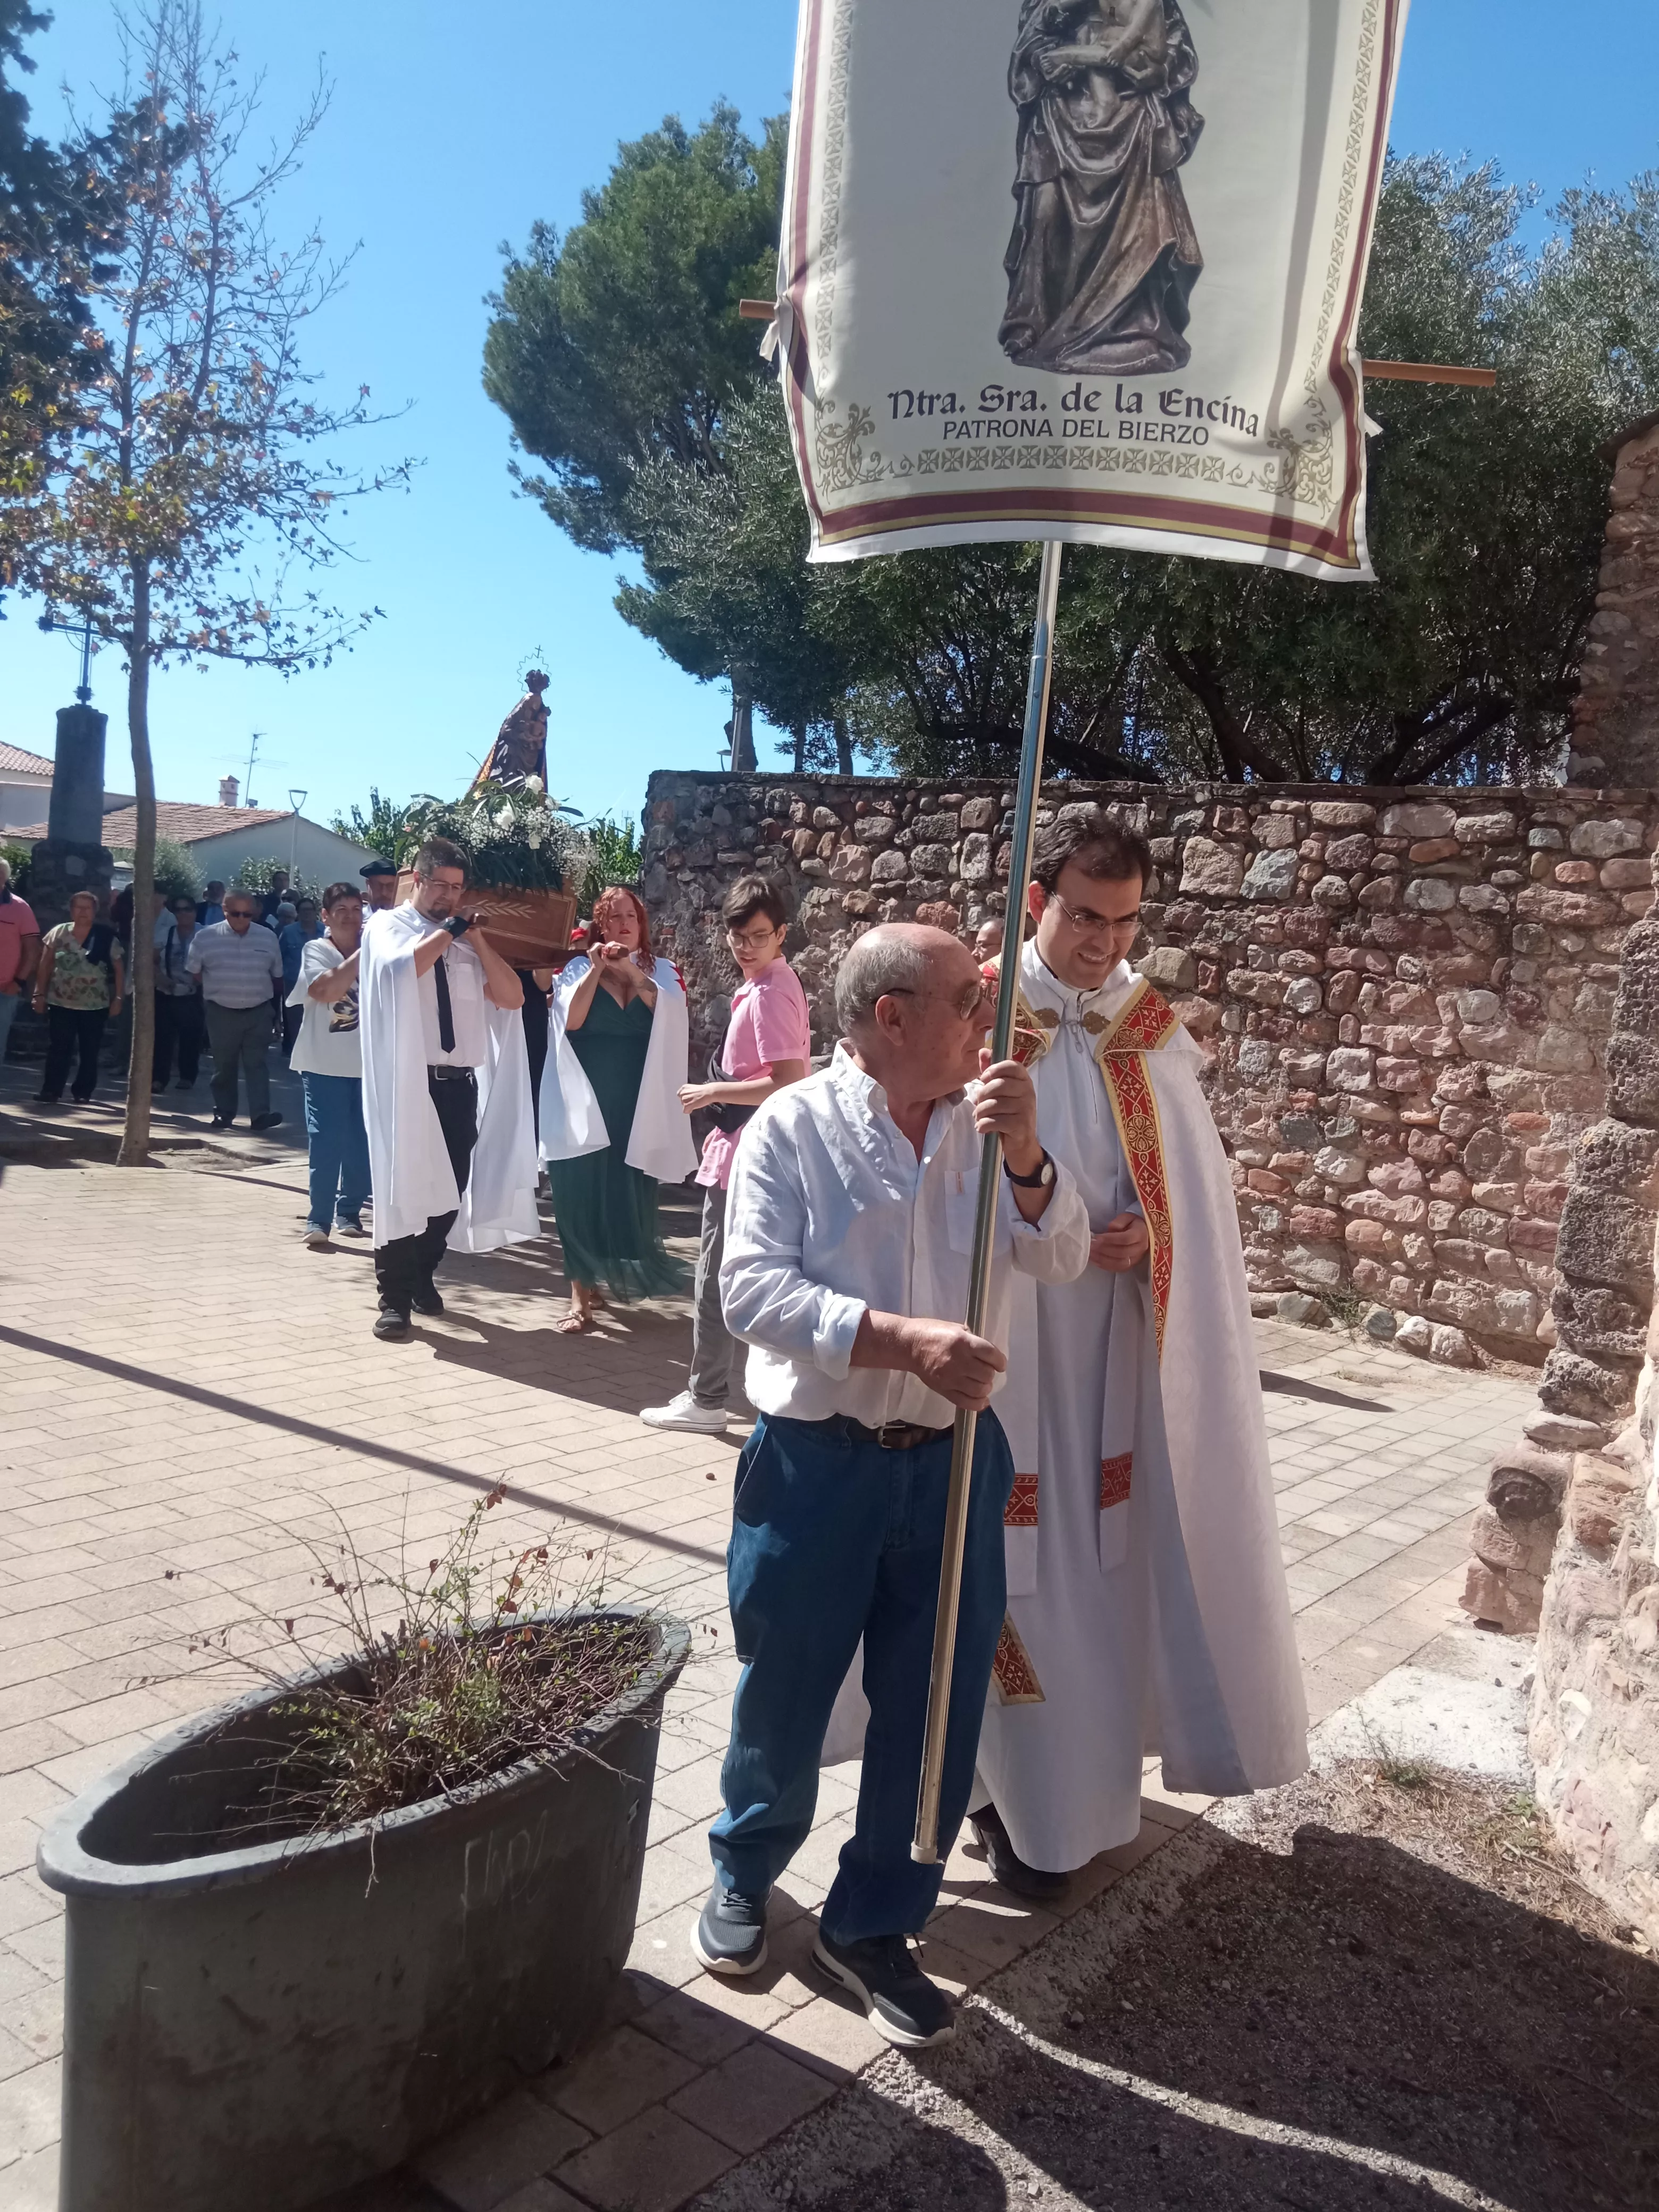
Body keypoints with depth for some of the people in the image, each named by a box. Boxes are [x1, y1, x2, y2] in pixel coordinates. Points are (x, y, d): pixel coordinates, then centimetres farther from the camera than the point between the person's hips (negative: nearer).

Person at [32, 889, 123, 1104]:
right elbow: (45, 965, 5)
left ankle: (82, 1092, 15)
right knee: (58, 1049, -1)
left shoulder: (107, 938, -2)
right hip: (61, 1003, 1)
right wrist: (40, 993, 1)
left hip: (95, 1005, -1)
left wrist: (118, 998, -3)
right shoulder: (59, 933, 3)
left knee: (90, 1051, 5)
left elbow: (118, 969, 2)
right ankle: (50, 1091, 2)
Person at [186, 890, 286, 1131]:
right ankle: (224, 1113, 17)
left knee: (256, 1063, -5)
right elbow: (193, 970, 8)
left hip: (258, 1012, 0)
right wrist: (216, 988, 9)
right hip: (221, 1012, 0)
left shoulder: (268, 938, 1)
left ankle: (260, 1113, -12)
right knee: (224, 1065, 7)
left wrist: (274, 1002, 14)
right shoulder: (206, 937, -4)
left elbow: (277, 975, 12)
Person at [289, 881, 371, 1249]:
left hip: (368, 1063, 3)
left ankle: (349, 1213, 18)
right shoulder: (315, 950, 0)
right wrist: (361, 954, -19)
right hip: (326, 1063, -3)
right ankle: (319, 1220, -3)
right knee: (326, 1143, -7)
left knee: (362, 1143, 5)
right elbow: (327, 990, -19)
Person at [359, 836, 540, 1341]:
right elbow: (401, 968, -23)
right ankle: (395, 1299, 6)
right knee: (402, 1189, -1)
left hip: (461, 1084, 5)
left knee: (451, 1189, 11)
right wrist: (448, 931, -11)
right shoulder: (387, 926, 0)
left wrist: (474, 935, -2)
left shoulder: (467, 941, 13)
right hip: (408, 1082, -5)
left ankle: (422, 1276, 31)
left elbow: (511, 997, 3)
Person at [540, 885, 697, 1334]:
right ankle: (581, 1293, 0)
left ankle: (616, 1277, 27)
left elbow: (672, 1016, -12)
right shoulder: (579, 967, 3)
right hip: (588, 1099, -1)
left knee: (630, 1195, 5)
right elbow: (571, 1019, -12)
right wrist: (596, 970, -18)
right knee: (582, 1192, -4)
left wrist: (632, 971, -20)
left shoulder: (661, 971, 8)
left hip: (637, 1102, 1)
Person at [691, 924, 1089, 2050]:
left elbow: (1061, 1258, -3)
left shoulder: (987, 1126, 3)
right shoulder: (791, 1129, -9)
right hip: (817, 1461, -3)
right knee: (785, 1691, 15)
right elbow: (753, 1288, -17)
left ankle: (873, 1924, 32)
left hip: (953, 1460, 3)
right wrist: (906, 1339, -29)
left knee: (936, 1705, 11)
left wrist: (1023, 1153, -22)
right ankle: (746, 1871, 43)